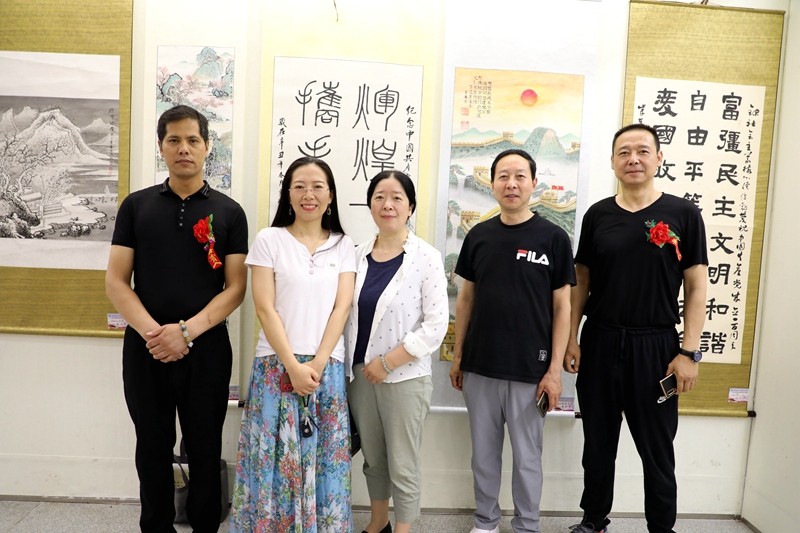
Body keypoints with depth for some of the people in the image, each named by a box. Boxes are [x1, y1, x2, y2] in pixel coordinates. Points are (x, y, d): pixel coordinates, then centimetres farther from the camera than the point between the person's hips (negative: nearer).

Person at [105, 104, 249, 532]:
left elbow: (235, 288, -4)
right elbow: (116, 282, 1)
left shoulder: (229, 212, 1)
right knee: (153, 449, 14)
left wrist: (187, 331, -16)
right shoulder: (136, 205, 5)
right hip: (145, 348, 2)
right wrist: (151, 331, -15)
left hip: (206, 348, -1)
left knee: (205, 451, 10)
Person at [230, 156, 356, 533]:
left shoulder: (343, 245, 8)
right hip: (277, 366, -2)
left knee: (323, 458, 8)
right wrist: (293, 365, -12)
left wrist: (317, 364, -10)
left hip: (327, 367, 2)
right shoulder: (269, 240, 1)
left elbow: (341, 308, 0)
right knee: (276, 455, 5)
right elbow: (264, 309, -5)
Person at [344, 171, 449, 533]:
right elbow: (344, 313, 9)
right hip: (360, 374, 5)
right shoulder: (358, 254, 3)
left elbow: (436, 325, -13)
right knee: (372, 459, 20)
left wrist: (387, 362, -15)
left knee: (402, 467, 8)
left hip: (405, 377, -4)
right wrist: (353, 365, 1)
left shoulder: (426, 257, -10)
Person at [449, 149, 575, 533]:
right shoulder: (479, 236, 3)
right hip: (480, 367, 3)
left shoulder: (553, 238, -5)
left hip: (529, 371, -2)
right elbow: (466, 299, 9)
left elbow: (562, 307, -4)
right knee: (484, 453, 16)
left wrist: (555, 369, -8)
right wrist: (458, 355, 7)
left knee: (527, 456, 12)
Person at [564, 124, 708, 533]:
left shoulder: (683, 214, -2)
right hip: (599, 343, 2)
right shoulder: (597, 215, 2)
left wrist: (689, 352, -8)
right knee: (598, 444, 15)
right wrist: (572, 339, 1)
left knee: (657, 449, 10)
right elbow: (581, 281, 6)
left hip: (655, 345, -2)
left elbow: (696, 288, -2)